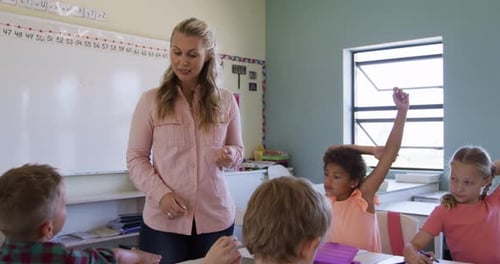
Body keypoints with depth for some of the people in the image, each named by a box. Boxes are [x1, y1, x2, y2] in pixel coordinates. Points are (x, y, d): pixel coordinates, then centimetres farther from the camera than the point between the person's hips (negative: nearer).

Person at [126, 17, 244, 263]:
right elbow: (135, 157, 1)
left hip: (215, 217, 2)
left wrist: (229, 156, -10)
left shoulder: (226, 101, 4)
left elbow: (238, 149, 13)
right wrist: (160, 193, -14)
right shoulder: (151, 100, -2)